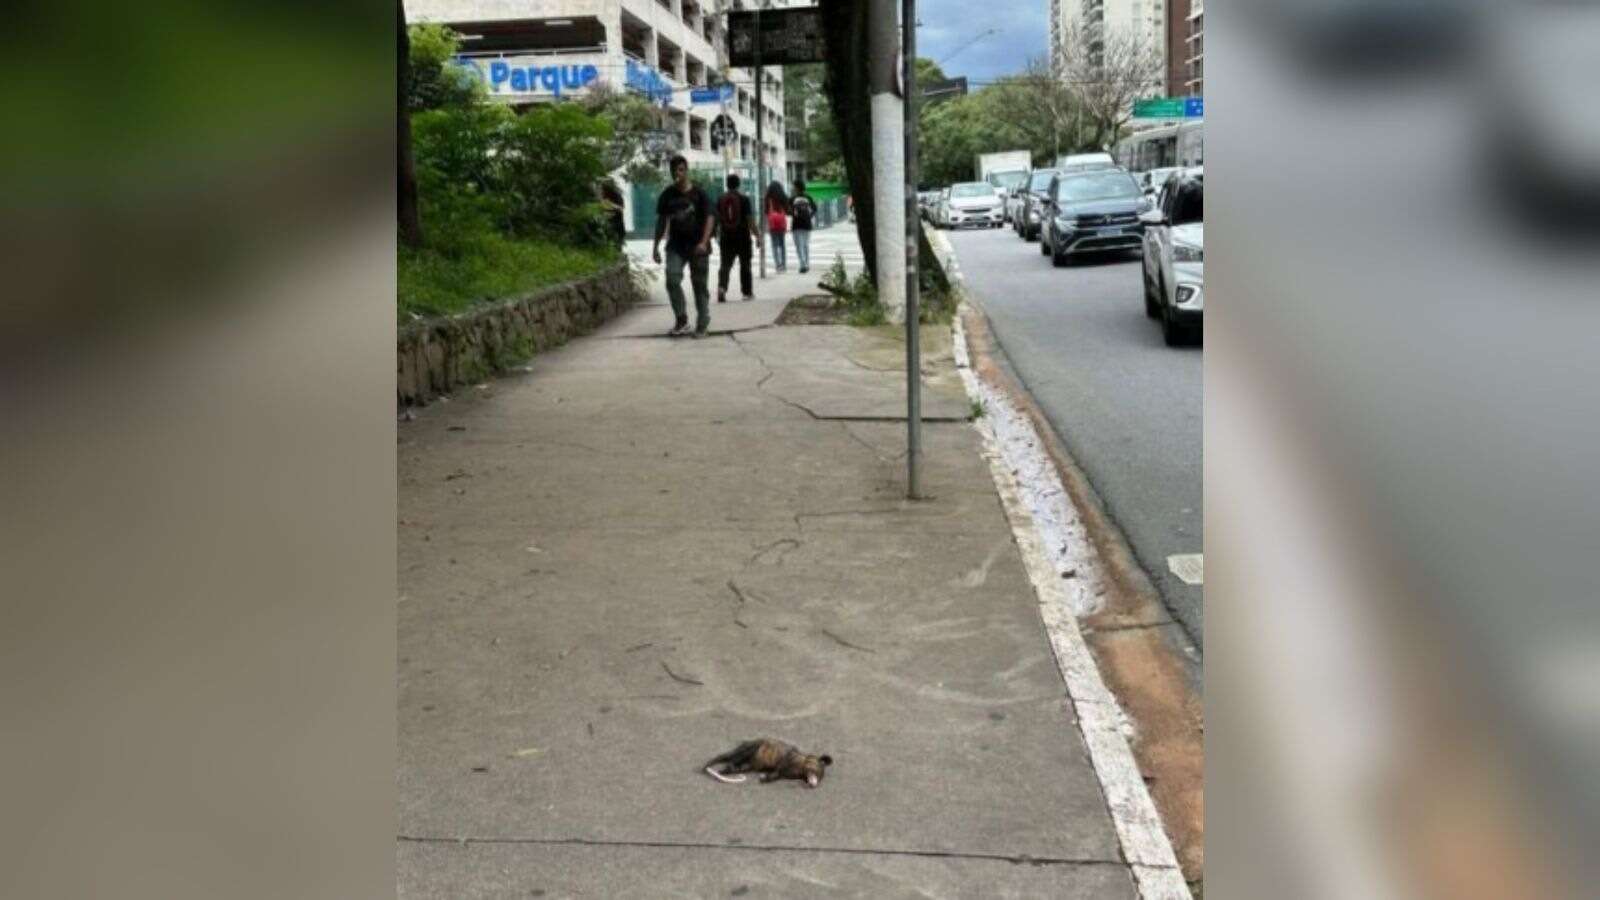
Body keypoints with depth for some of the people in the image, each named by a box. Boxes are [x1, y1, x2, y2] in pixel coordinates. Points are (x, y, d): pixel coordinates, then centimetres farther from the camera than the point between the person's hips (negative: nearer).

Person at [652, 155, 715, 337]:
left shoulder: (698, 193, -5)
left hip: (697, 246, -2)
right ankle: (681, 321, -1)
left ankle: (702, 325, 12)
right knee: (672, 280, -14)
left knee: (700, 285, 3)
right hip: (675, 246, 2)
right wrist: (656, 246, 7)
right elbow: (662, 220, 11)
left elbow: (709, 218, -8)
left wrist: (704, 242, -21)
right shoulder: (667, 195, 4)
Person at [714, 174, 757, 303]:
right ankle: (747, 292, 17)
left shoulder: (720, 200, 2)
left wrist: (718, 236, 18)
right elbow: (750, 220, -9)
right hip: (743, 237, -2)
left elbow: (717, 220, 6)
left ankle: (721, 287, -22)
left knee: (725, 264, 2)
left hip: (726, 238, 2)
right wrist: (756, 235, -3)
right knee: (745, 265, 11)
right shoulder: (744, 199, -7)